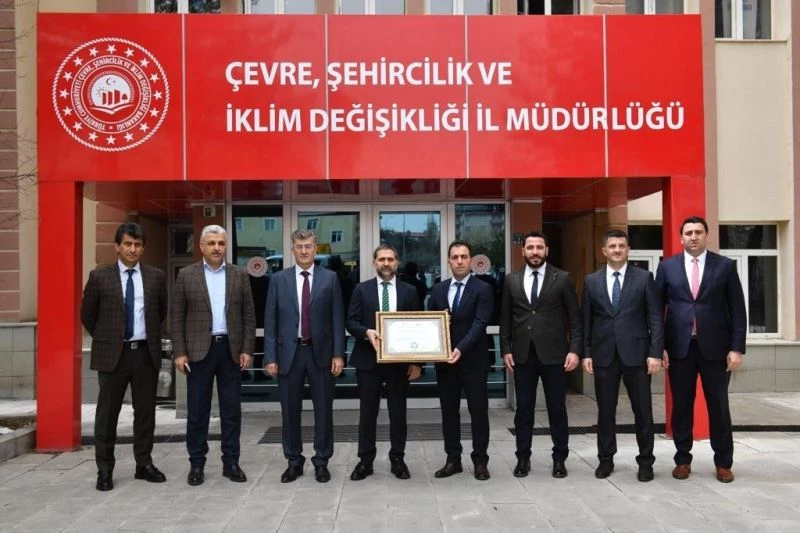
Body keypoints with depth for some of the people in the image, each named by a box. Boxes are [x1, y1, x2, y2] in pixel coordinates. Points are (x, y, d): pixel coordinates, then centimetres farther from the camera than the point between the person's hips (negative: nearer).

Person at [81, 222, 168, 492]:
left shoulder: (156, 276, 4)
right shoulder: (100, 276, -2)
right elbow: (87, 315, 7)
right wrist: (104, 339, 8)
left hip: (146, 352, 2)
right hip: (112, 353, -2)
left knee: (145, 411, 9)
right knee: (107, 413, 4)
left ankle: (144, 464, 20)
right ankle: (105, 470, 13)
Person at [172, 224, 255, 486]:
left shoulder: (239, 275, 5)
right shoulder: (186, 275, 1)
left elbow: (249, 315, 5)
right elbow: (177, 317, 1)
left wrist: (247, 350, -2)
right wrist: (179, 352, -6)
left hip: (231, 349, 1)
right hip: (199, 350, -1)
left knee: (231, 410, 6)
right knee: (197, 410, 4)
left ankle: (231, 462, 15)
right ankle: (196, 464, 14)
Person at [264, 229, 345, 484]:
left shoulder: (330, 278, 2)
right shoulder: (279, 279, 4)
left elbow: (337, 319, 1)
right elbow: (270, 321, 2)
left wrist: (338, 354, -6)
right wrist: (270, 357, -4)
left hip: (320, 351, -1)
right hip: (289, 351, 1)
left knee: (323, 410, 6)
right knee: (290, 410, 8)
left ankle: (321, 462, 18)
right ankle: (294, 461, 21)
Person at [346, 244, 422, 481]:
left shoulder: (409, 291, 5)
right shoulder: (362, 289, 4)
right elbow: (351, 322, -1)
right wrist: (367, 332, -22)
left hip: (400, 360, 1)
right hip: (368, 359, 0)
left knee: (398, 412, 7)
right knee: (367, 412, 5)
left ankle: (397, 459, 19)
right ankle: (365, 461, 15)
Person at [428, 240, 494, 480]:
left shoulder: (483, 289, -5)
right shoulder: (438, 289, 10)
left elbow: (479, 324, -15)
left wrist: (461, 348, -26)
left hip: (473, 361, -4)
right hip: (445, 360, 4)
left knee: (479, 412, 4)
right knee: (449, 412, 10)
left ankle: (480, 461, 15)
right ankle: (453, 460, 20)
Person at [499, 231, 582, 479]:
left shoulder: (562, 278, 0)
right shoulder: (511, 281, 7)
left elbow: (574, 318, -1)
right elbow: (505, 319, 9)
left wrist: (574, 350, -8)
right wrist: (506, 349, 2)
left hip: (554, 354, -2)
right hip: (522, 355, 2)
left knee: (557, 409, 6)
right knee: (523, 409, 7)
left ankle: (559, 459, 18)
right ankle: (523, 458, 17)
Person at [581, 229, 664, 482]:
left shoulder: (644, 278, 2)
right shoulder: (591, 281, 7)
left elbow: (656, 318, -1)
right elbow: (586, 320, 7)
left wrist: (655, 353, -9)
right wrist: (585, 353, 1)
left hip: (636, 354, -1)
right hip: (603, 354, 2)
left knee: (643, 410, 5)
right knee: (605, 410, 8)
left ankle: (645, 461, 17)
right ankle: (606, 459, 20)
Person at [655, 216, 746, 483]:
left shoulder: (725, 266, 2)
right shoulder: (667, 266, 4)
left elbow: (738, 310, 1)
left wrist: (737, 348, -6)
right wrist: (659, 346, -3)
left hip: (715, 347, -1)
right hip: (679, 347, 1)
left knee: (719, 406, 7)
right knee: (681, 406, 8)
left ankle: (723, 463, 19)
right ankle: (683, 460, 20)